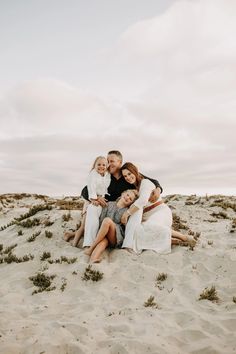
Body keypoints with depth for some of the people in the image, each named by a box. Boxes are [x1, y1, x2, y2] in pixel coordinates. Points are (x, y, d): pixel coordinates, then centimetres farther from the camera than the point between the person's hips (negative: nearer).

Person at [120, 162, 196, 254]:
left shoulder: (145, 182, -6)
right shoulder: (133, 187, 20)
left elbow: (143, 200, -24)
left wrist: (127, 213, -26)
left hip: (160, 212, -7)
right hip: (148, 217, 7)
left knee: (151, 227, -38)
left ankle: (184, 237, -23)